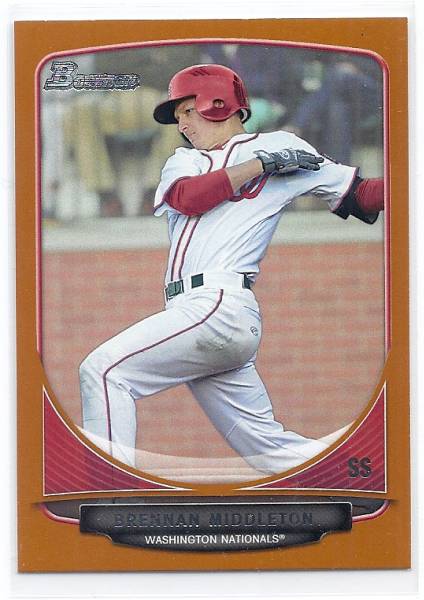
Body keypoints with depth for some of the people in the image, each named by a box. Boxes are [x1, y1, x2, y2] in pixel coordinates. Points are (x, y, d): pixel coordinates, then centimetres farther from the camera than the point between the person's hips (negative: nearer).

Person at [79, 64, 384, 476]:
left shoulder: (279, 145, 11)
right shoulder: (183, 160, 25)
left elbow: (361, 196, 8)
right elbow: (187, 197, 2)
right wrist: (260, 165, -2)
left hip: (220, 306, -6)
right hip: (196, 312, 6)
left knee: (103, 369, -18)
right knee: (271, 450, 4)